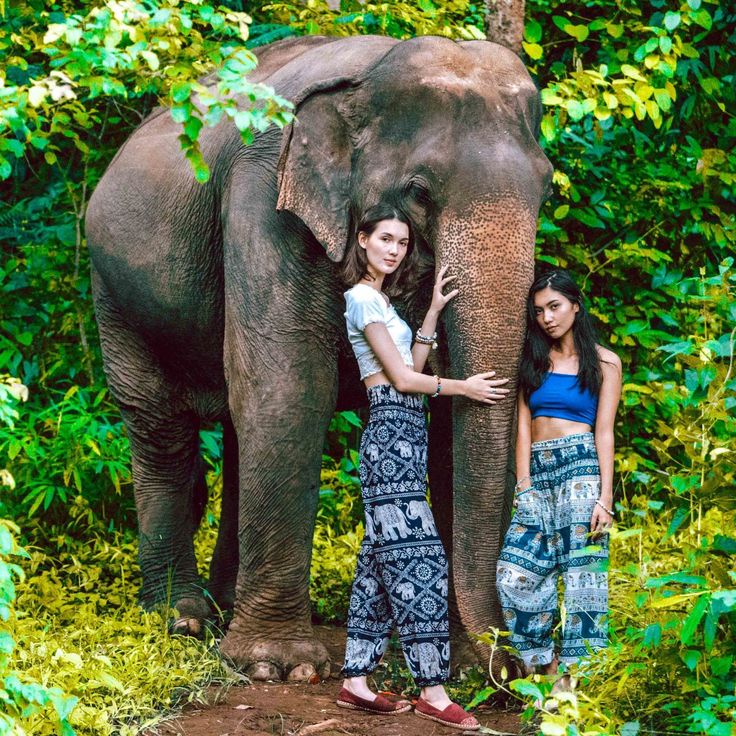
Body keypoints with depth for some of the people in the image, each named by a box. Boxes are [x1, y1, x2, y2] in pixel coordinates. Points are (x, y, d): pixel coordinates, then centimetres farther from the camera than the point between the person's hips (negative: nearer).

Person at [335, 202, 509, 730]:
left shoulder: (379, 299, 21)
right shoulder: (364, 297, -8)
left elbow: (412, 367, 17)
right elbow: (401, 378, -9)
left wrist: (434, 311, 14)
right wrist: (463, 387, 0)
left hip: (400, 436, 10)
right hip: (393, 432, -10)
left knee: (383, 558, 8)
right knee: (418, 558, -13)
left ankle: (357, 682, 9)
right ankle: (433, 691, -15)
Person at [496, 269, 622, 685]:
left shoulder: (604, 363, 7)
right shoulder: (534, 361, 17)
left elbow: (604, 431, 0)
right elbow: (524, 425, 10)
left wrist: (605, 497, -9)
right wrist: (524, 487, -2)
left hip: (581, 467, -4)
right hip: (538, 471, 4)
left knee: (580, 575, -9)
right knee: (514, 576, -10)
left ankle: (573, 677, -7)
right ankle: (545, 663, 4)